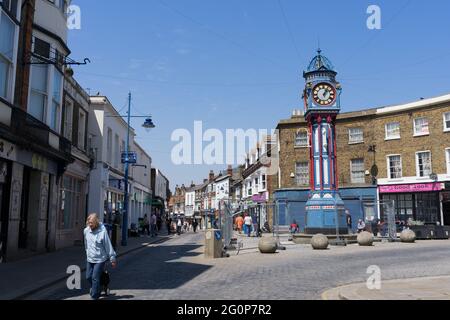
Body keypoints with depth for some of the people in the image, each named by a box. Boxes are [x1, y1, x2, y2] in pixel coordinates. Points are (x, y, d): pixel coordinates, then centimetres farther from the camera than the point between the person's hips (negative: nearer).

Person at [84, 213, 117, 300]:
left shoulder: (102, 231, -19)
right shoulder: (86, 230, -2)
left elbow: (108, 245, -14)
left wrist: (112, 258, -9)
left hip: (100, 259, -6)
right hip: (89, 259, 6)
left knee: (95, 278, -5)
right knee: (88, 277, 13)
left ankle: (94, 297, 9)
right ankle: (97, 291, 37)